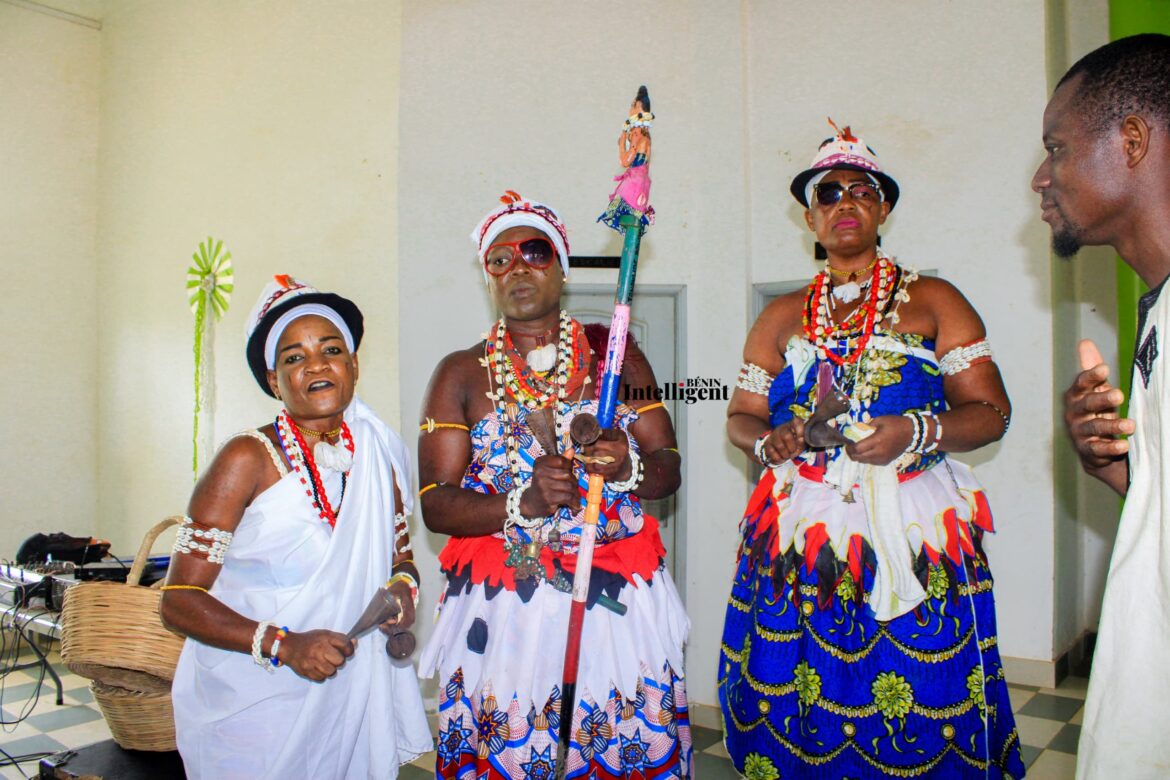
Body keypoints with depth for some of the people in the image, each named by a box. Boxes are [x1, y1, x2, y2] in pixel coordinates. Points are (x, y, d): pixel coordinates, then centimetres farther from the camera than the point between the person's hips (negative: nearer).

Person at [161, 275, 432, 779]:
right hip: (251, 702, -4)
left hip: (350, 698, 4)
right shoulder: (248, 460, -13)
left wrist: (404, 585, -8)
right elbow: (179, 601, -12)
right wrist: (283, 644, -24)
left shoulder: (380, 454, 1)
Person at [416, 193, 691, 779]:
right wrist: (523, 503, -20)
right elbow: (434, 505, -3)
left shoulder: (615, 354, 6)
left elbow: (669, 469, 5)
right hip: (502, 615, 0)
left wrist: (628, 467, -17)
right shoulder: (461, 375, 4)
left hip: (619, 605, 1)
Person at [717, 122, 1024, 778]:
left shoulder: (933, 301, 7)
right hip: (800, 539, 2)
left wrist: (916, 432, -16)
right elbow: (741, 416, 15)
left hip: (913, 539, -1)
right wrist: (767, 441, -7)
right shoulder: (783, 317, 13)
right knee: (793, 711, 1)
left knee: (917, 721, -3)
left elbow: (992, 413, 1)